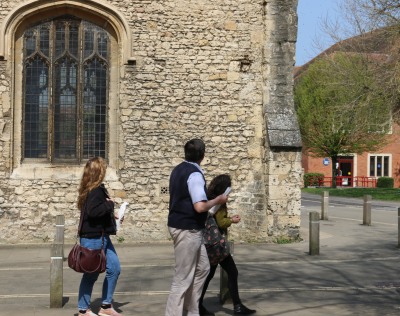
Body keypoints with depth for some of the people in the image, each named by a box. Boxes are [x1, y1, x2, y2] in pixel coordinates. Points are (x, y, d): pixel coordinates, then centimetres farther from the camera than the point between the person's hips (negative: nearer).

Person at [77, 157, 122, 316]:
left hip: (102, 237, 10)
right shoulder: (96, 190, -18)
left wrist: (112, 216, 14)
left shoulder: (98, 189, 12)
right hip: (93, 238, -10)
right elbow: (92, 211, -30)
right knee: (91, 274, 1)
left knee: (114, 268, 12)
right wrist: (109, 204, -18)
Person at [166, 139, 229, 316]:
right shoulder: (195, 175, -20)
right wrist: (217, 201, -13)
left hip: (181, 226, 10)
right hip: (188, 229, -10)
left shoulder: (178, 170, 10)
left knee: (202, 268, 19)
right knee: (183, 278, -2)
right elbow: (200, 206, -30)